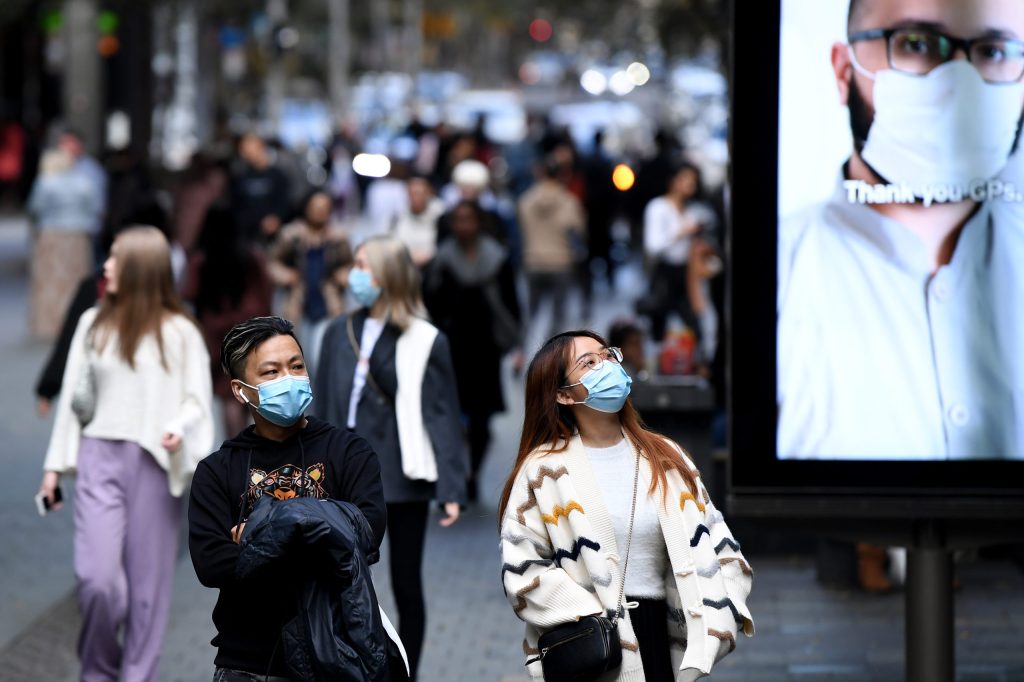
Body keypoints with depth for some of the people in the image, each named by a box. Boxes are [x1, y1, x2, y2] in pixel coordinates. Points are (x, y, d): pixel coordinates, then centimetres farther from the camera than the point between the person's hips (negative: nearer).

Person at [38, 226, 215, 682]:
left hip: (153, 463, -2)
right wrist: (56, 465, 12)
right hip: (99, 456, 2)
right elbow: (72, 396, 12)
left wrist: (179, 428, -21)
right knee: (96, 575, -9)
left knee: (147, 577, 3)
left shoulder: (179, 334, -2)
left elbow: (197, 401, 1)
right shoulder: (93, 324, 7)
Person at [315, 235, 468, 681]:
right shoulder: (340, 333, 5)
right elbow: (323, 407, 8)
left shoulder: (425, 342, -6)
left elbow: (443, 415, -6)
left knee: (406, 587, 8)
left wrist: (451, 488, -12)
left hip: (403, 478, -3)